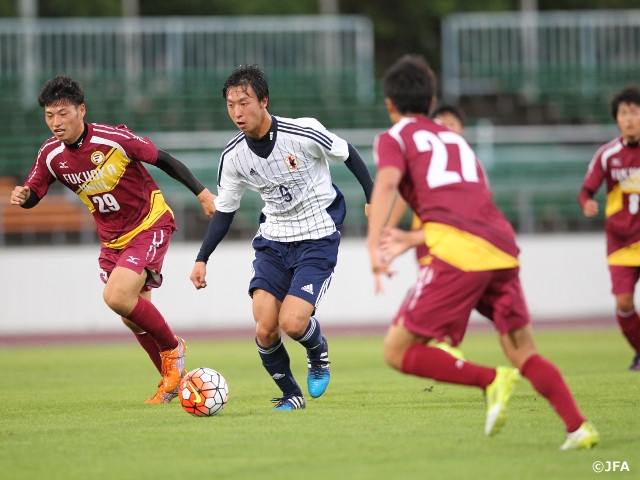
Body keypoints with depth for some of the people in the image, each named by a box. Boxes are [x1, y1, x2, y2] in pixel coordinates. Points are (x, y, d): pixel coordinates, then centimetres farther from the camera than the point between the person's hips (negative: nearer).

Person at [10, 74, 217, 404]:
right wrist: (24, 197, -26)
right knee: (132, 317, 10)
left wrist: (201, 193, -12)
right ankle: (171, 381, 29)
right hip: (112, 238, 6)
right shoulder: (51, 155, -8)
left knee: (117, 296, -24)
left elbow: (163, 160, -13)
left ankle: (172, 349, -1)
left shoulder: (113, 139, -22)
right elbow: (34, 192, -1)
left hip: (150, 225, -6)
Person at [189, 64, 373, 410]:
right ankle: (291, 395, 15)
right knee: (264, 330, -9)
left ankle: (319, 355, 16)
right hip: (273, 239, 4)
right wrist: (202, 259, -2)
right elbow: (224, 211, 6)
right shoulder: (233, 156, -6)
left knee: (292, 323, -20)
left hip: (317, 239, -4)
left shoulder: (303, 134, -20)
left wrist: (373, 199, 0)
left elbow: (348, 155, -2)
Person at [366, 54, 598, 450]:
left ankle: (491, 380, -16)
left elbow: (387, 182, -9)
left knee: (398, 351, 0)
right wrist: (408, 243, 44)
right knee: (525, 355, 12)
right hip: (502, 248, 6)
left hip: (458, 253, -6)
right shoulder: (456, 139, 32)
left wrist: (374, 246, -21)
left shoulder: (394, 138, 13)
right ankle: (579, 427, -5)